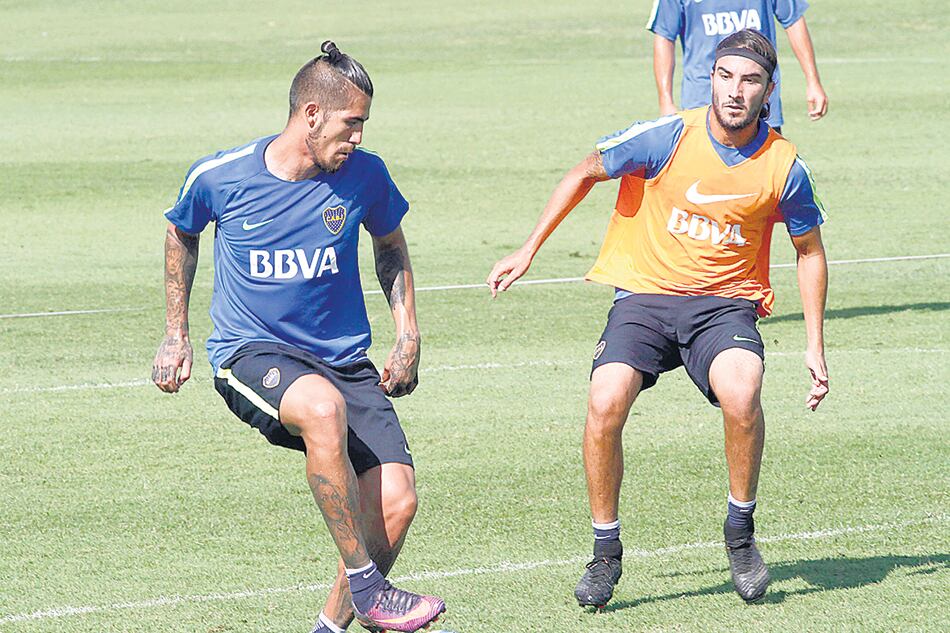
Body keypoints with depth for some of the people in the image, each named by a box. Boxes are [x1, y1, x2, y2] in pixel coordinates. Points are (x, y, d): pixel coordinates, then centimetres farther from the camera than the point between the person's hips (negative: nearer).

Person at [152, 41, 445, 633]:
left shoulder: (365, 175, -3)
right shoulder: (219, 177, -8)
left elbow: (391, 246, 18)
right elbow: (182, 234, 14)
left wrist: (408, 337, 10)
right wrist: (176, 335, 15)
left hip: (345, 358, 4)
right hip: (250, 355, -3)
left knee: (397, 502, -17)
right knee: (323, 408, -39)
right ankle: (365, 585, -31)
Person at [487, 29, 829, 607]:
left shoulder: (784, 167, -5)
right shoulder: (667, 138, -11)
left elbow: (810, 251, 11)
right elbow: (585, 174, 5)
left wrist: (815, 345, 9)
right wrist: (528, 251, 6)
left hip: (726, 301, 0)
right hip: (645, 294, 0)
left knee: (740, 391, -32)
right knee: (605, 404, -26)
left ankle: (741, 532, -8)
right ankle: (606, 553, -5)